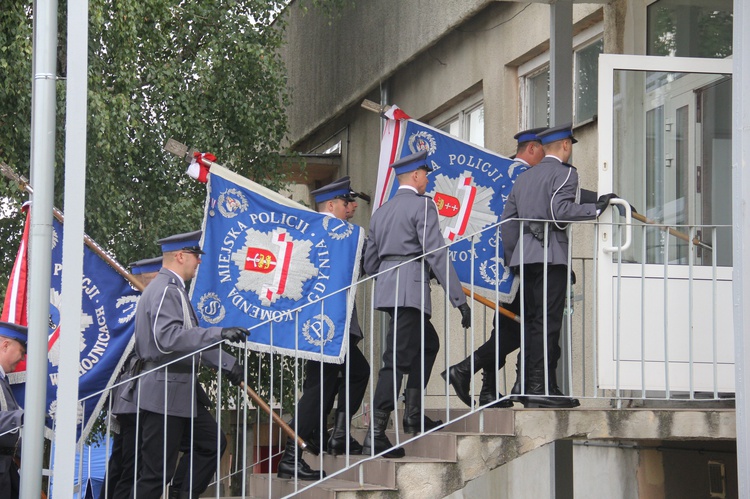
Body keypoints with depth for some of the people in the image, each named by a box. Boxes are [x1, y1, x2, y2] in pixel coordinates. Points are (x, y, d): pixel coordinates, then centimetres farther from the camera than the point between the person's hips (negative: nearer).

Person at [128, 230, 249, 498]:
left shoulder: (174, 289, 18)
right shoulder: (165, 290, -17)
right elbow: (168, 338, -32)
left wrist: (227, 363, 27)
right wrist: (218, 333, -35)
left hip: (182, 392, 11)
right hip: (165, 394, -11)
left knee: (212, 444, 16)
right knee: (157, 472, -7)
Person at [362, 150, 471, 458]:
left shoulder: (381, 212, 19)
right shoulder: (422, 205, -5)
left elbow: (370, 262, 21)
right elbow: (436, 254, -13)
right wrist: (459, 299, -13)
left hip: (387, 290, 9)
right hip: (410, 291, -9)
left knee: (428, 345, 24)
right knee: (397, 360, -11)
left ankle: (413, 415, 22)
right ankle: (375, 437, -16)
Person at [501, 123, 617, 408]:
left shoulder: (524, 177, 21)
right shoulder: (564, 173, -1)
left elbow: (507, 221, 19)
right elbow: (561, 211, -17)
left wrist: (512, 259, 23)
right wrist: (596, 208, -10)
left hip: (524, 256, 7)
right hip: (550, 255, -7)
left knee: (531, 321, 9)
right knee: (547, 322, -9)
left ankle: (529, 386, 8)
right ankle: (543, 388, -12)